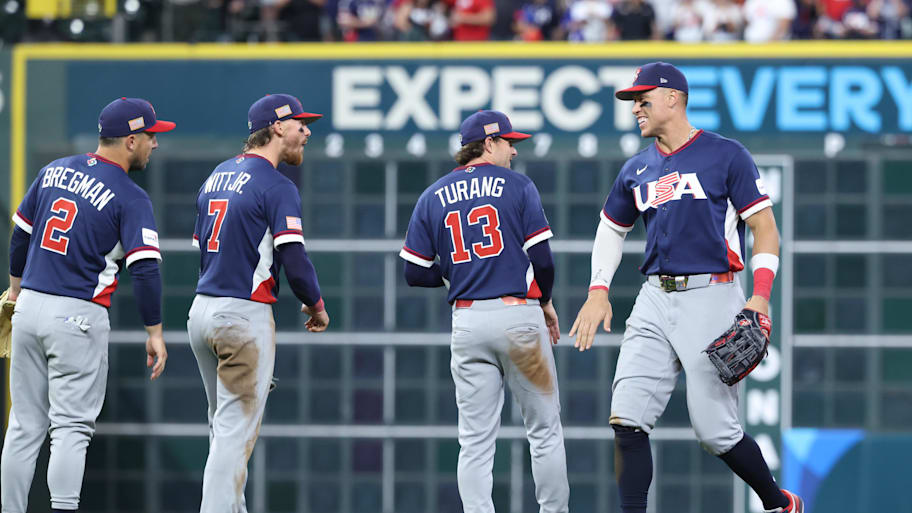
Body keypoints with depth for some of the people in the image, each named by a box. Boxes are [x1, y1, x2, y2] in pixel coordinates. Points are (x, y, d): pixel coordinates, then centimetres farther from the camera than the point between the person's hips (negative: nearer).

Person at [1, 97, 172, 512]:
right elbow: (144, 268, -16)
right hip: (79, 317, -6)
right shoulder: (130, 198, -10)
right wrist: (154, 332, -11)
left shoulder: (55, 171, 8)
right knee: (71, 427, -4)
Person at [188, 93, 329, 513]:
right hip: (245, 317, -8)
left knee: (225, 425, 18)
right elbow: (294, 259, -16)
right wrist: (316, 306, 0)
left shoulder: (217, 176, 14)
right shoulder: (276, 187, -12)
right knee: (236, 431, -8)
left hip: (202, 310, 8)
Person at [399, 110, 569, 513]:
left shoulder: (433, 197, 9)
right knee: (544, 430, 6)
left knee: (476, 440, 2)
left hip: (467, 321, 3)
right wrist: (546, 303, 12)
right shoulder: (517, 186, -1)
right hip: (519, 315, -3)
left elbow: (415, 273, 6)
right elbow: (542, 258, -5)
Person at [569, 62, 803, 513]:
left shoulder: (725, 155, -2)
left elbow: (764, 226, -3)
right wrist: (598, 291, 13)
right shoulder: (637, 170, 15)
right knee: (627, 419, -9)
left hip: (710, 299, -5)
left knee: (716, 431, -5)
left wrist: (760, 294, -16)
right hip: (655, 302, 5)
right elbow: (612, 228, 28)